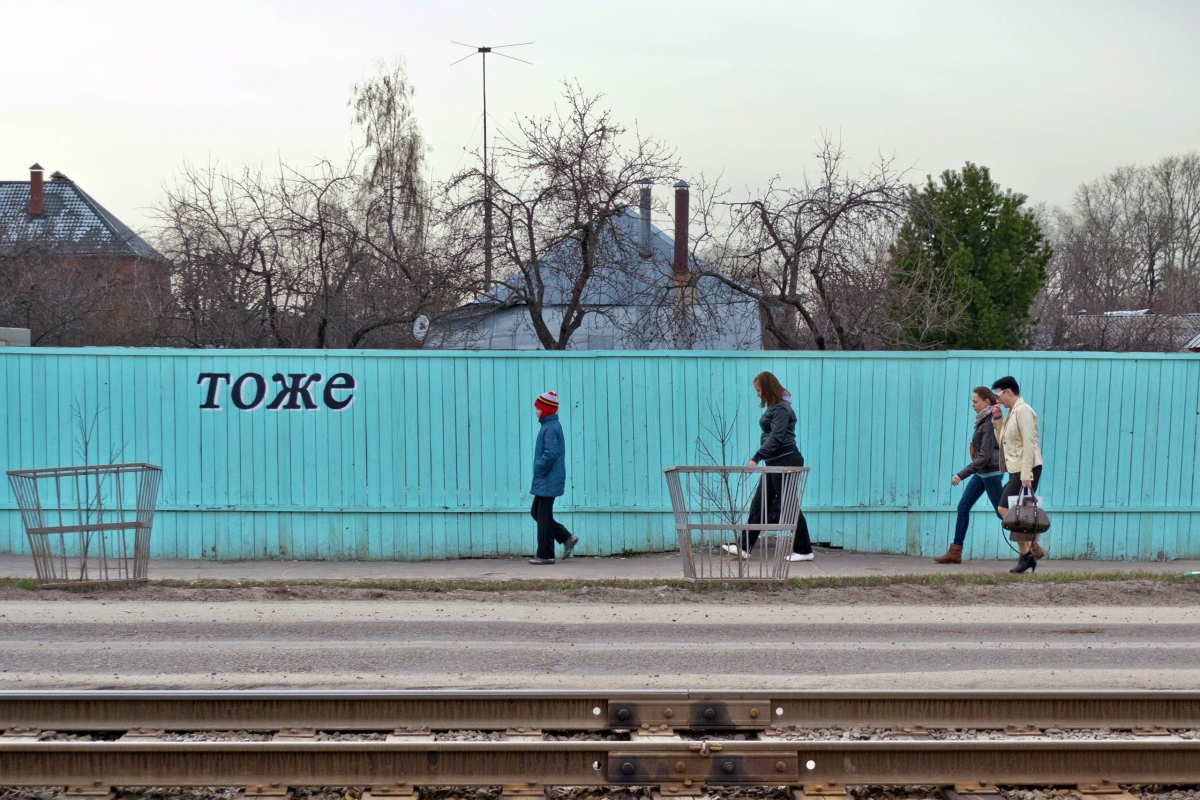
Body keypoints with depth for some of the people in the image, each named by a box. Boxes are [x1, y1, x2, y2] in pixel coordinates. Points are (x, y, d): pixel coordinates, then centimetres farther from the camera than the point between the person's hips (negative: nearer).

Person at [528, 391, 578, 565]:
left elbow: (551, 453, -26)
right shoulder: (550, 426, 14)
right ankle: (567, 538, 16)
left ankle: (545, 555, 5)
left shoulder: (550, 428, -18)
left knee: (544, 517, -3)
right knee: (536, 512, 16)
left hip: (547, 482, -10)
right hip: (545, 481, 10)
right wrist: (539, 471, 12)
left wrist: (538, 469, -15)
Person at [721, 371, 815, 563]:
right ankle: (744, 547, 11)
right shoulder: (774, 407, 14)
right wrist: (760, 459, 14)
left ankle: (804, 551, 5)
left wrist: (756, 458, -29)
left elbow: (775, 438, -23)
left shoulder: (781, 409, -15)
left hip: (786, 462, -10)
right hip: (775, 463, 10)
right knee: (758, 504, 9)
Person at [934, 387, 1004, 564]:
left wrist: (961, 475, -25)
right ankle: (955, 552, 8)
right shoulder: (983, 420, 6)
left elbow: (984, 457, -24)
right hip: (981, 472, 9)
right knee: (963, 507, 6)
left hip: (990, 472, -9)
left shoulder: (990, 423, -20)